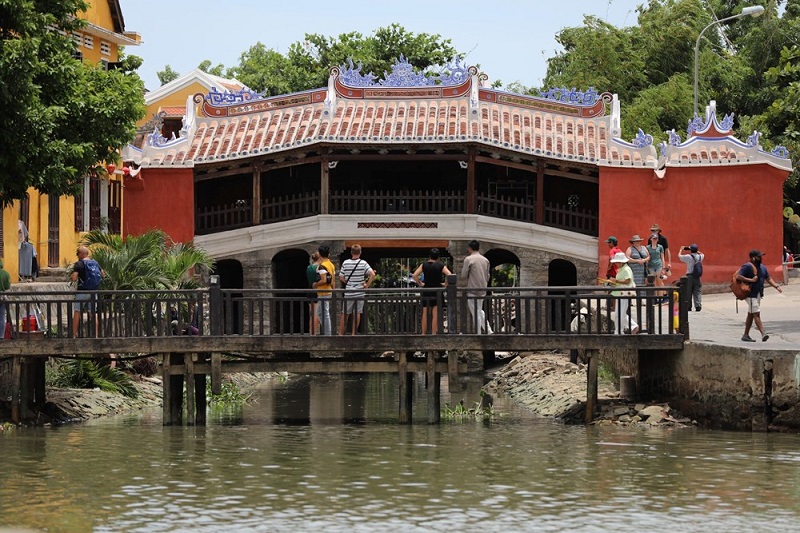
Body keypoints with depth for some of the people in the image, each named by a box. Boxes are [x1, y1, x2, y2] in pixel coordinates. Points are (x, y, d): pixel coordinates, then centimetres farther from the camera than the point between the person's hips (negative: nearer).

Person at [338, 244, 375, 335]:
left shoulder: (345, 263, -1)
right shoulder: (363, 263, -7)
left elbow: (341, 277, 3)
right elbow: (372, 274, -16)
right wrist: (367, 285, -6)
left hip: (348, 293, 1)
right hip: (360, 293, -1)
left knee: (345, 313, 10)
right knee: (357, 313, 6)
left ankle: (341, 333, 14)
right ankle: (353, 333, 7)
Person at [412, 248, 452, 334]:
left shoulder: (424, 265, 2)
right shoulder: (441, 265, -4)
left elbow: (414, 275, -7)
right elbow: (449, 275, -16)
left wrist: (420, 284, 2)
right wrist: (445, 284, -3)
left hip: (426, 292, 2)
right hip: (437, 292, -2)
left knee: (425, 314, 8)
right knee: (435, 314, -2)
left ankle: (423, 333, 10)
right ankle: (434, 333, -6)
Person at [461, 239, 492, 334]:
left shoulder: (468, 259, -10)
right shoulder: (485, 260, 8)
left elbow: (463, 276, -9)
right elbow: (487, 276, 13)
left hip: (472, 290, -6)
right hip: (483, 290, 6)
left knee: (475, 313, -1)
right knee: (479, 311, 19)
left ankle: (478, 334, 0)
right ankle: (488, 330, 11)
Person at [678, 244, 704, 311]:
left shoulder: (688, 257, -9)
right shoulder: (700, 257, 3)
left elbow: (679, 256, 4)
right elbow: (702, 254, 29)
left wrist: (681, 249, 22)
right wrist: (696, 250, 34)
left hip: (690, 276, -3)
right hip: (697, 277, 3)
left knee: (688, 292, 4)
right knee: (698, 292, 4)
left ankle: (688, 306, 6)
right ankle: (698, 305, -6)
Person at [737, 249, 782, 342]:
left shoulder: (762, 267, 13)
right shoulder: (747, 267, -12)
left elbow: (768, 279, 19)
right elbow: (738, 276, -20)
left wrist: (776, 286, 4)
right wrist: (751, 280, -22)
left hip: (758, 294, 9)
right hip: (751, 295, -9)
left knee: (751, 314, 12)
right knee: (756, 314, -14)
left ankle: (746, 335, 17)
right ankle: (763, 334, -22)